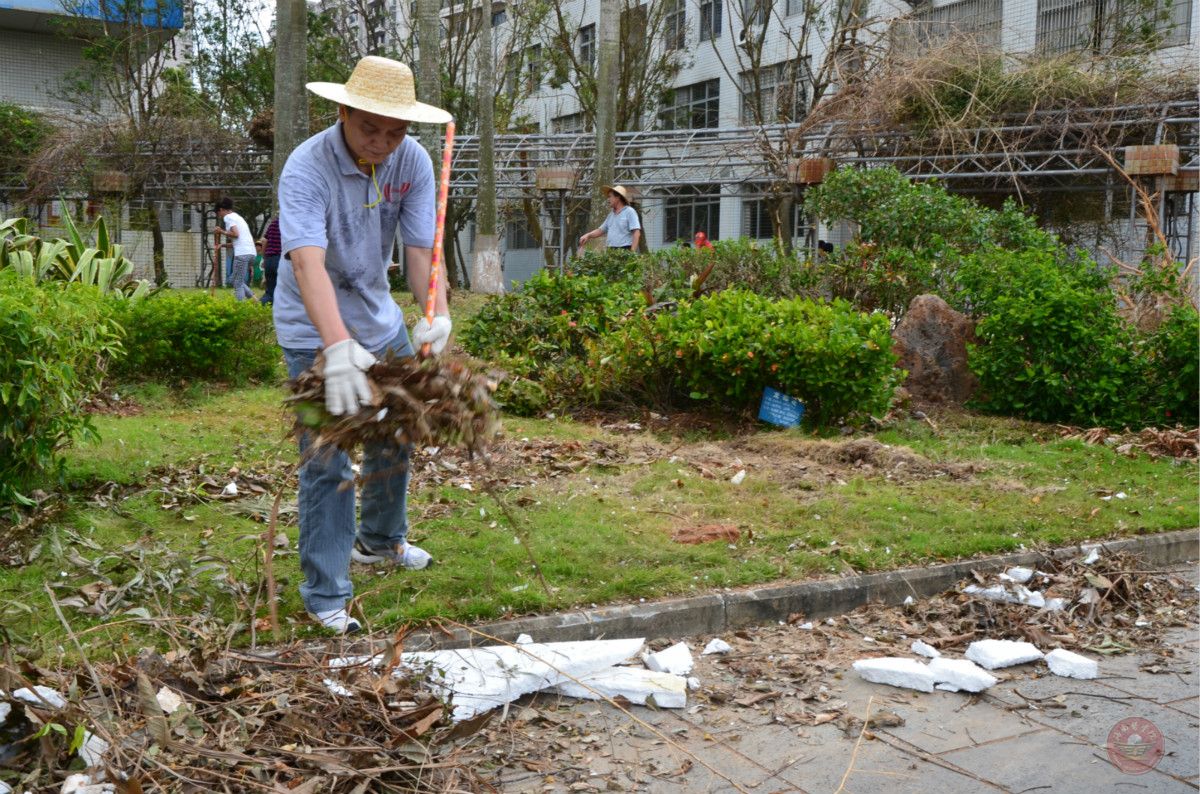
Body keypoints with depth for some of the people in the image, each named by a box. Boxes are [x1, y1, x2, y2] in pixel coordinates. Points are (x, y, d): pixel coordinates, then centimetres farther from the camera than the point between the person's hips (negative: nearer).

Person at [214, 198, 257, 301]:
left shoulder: (228, 217, 0)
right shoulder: (238, 217, 27)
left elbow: (235, 234, -14)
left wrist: (222, 231, 1)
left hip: (242, 253, -9)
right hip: (251, 252, 9)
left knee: (238, 284, -6)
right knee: (234, 280, 17)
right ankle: (252, 299, 6)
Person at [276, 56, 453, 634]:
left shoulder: (412, 162, -11)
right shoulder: (307, 167, -27)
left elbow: (422, 249, -16)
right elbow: (308, 262, -40)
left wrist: (437, 314, -36)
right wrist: (338, 348, -54)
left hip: (380, 316, 6)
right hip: (315, 328, -6)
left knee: (394, 434, 19)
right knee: (326, 459, -7)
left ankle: (380, 540, 43)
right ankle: (325, 595, 5)